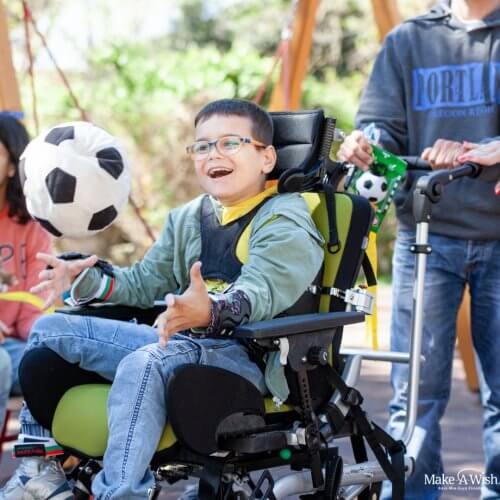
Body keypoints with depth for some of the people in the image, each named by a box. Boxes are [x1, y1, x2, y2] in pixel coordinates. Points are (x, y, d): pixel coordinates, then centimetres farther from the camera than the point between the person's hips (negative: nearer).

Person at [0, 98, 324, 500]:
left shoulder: (285, 222, -7)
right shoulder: (186, 219, 19)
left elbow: (260, 291, -25)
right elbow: (146, 281, 24)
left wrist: (210, 312, -46)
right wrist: (87, 281, 5)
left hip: (247, 356, -9)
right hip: (179, 344, 9)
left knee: (143, 363, -39)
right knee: (51, 330, 9)